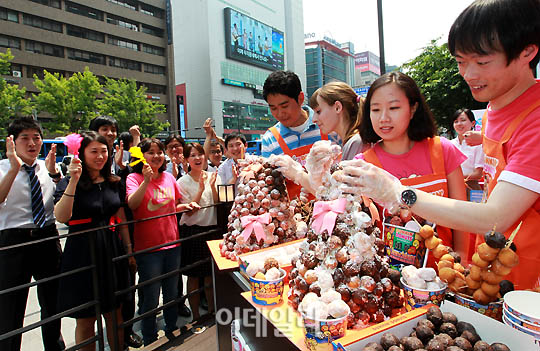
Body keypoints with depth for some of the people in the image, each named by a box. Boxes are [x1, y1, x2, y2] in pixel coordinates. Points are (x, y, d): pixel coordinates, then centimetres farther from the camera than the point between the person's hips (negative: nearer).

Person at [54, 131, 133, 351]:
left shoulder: (114, 183, 7)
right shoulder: (69, 183, -6)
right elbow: (61, 217, -24)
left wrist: (129, 250, 12)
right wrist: (74, 180, -27)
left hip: (112, 250, 4)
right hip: (82, 251, -4)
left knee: (115, 314, 15)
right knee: (85, 319, 9)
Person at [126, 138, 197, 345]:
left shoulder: (169, 177, 7)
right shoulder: (134, 178, -6)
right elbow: (132, 205, -24)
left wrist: (186, 207, 1)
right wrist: (146, 180, -31)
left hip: (172, 243, 5)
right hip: (147, 248, -4)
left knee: (172, 293, 18)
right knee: (151, 297, 6)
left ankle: (171, 332, 39)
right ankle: (149, 340, 28)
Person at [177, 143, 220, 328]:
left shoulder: (212, 176, 3)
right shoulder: (183, 182, -6)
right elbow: (188, 211, -11)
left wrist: (212, 186, -15)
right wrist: (201, 189, -21)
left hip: (211, 229, 3)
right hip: (192, 230, -3)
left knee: (211, 274, 14)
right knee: (193, 275, 7)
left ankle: (211, 311, 32)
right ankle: (196, 316, 24)